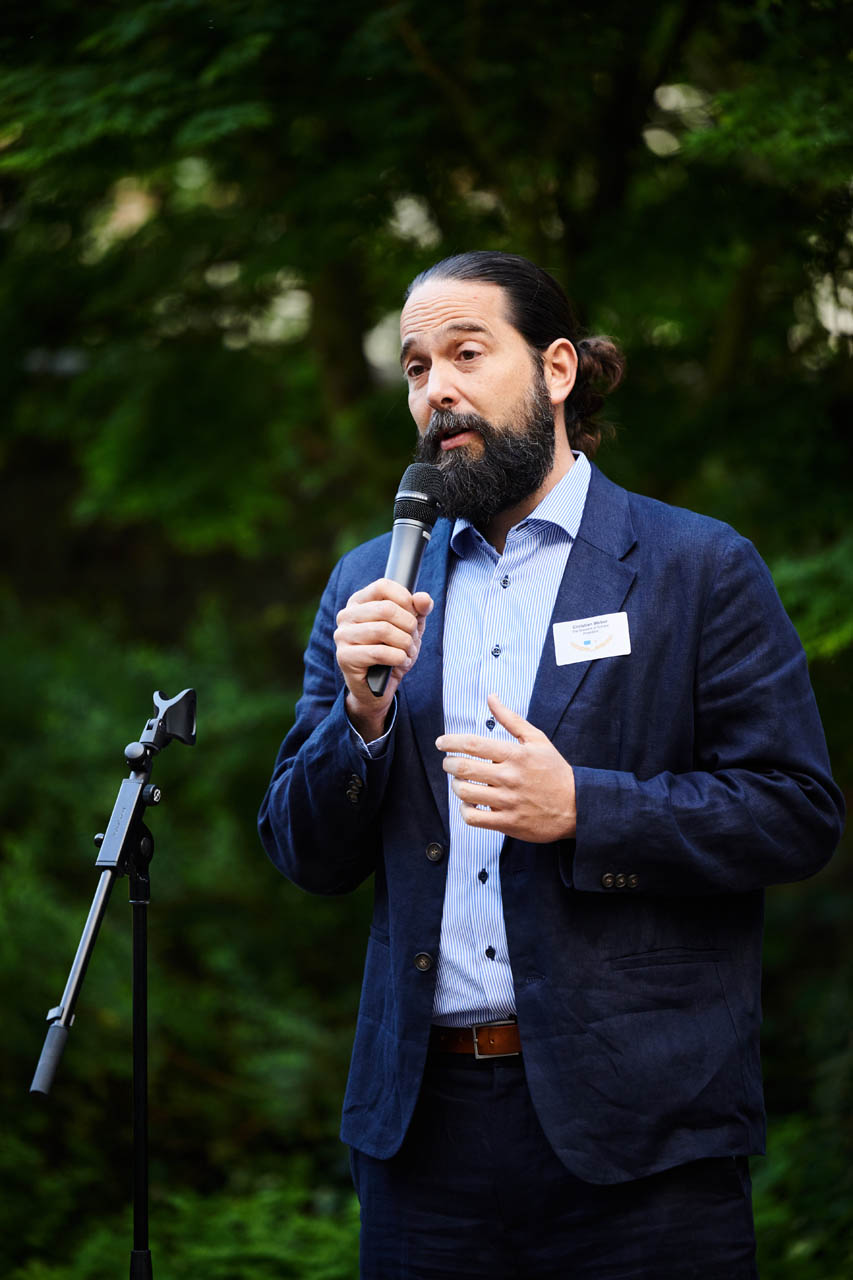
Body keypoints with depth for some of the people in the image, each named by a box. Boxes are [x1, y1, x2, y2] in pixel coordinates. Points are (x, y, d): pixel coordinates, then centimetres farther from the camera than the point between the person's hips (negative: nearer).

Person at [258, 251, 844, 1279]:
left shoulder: (698, 568, 1)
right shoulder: (371, 584, 12)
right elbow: (309, 859, 10)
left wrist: (582, 810, -16)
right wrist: (362, 712, -8)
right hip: (425, 1113, 3)